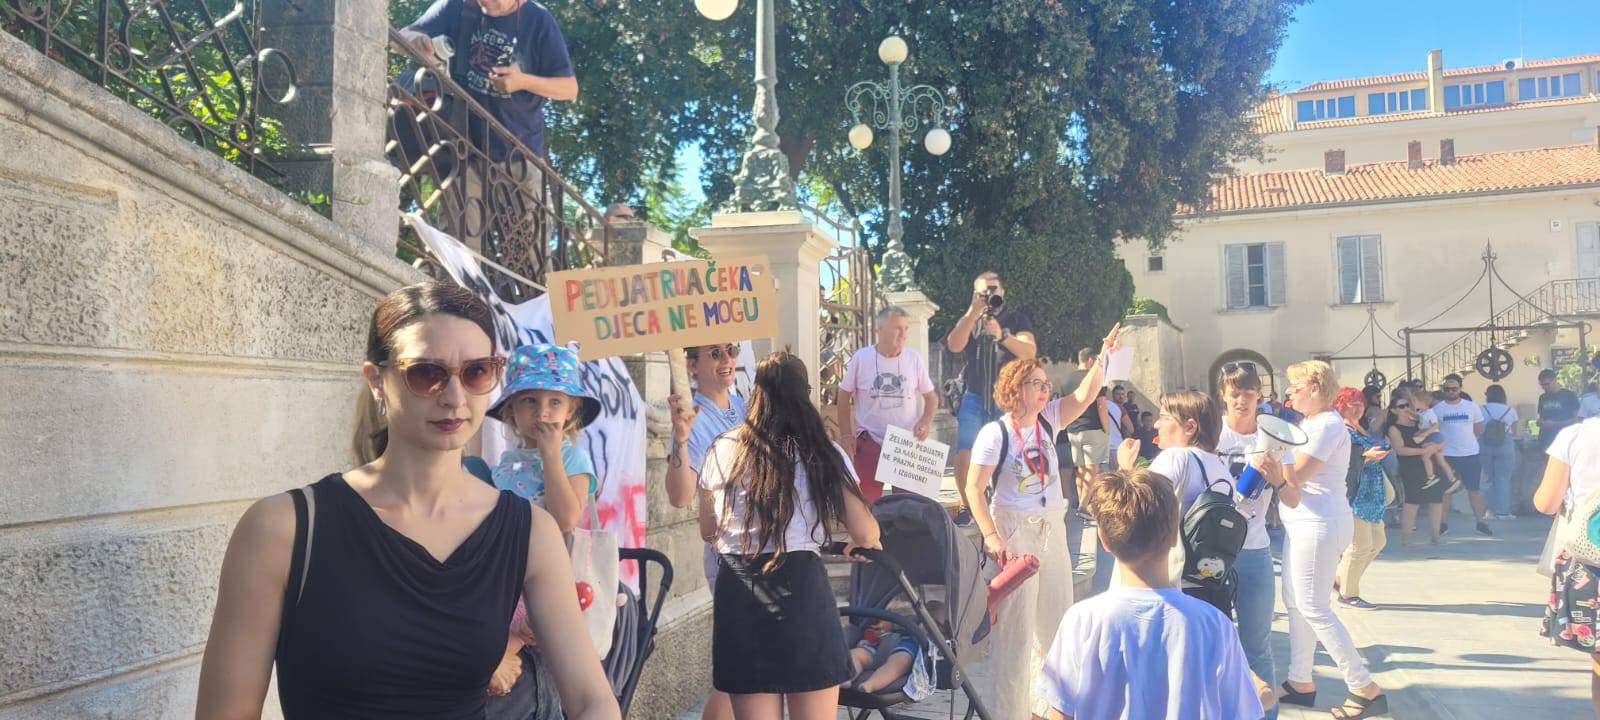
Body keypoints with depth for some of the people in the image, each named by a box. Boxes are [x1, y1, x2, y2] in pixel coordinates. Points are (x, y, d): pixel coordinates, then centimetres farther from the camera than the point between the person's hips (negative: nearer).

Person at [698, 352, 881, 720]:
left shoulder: (722, 451, 7)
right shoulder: (823, 454, 1)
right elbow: (865, 535, -1)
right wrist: (867, 541, 22)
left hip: (738, 593, 2)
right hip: (801, 588, -2)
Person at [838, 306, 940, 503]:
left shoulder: (914, 358, -2)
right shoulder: (860, 358, -6)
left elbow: (931, 397, 8)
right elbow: (844, 397, 3)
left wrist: (925, 422, -10)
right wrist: (846, 435, -2)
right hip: (869, 442, -2)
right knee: (866, 499, 1)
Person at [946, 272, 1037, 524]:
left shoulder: (1016, 319, 9)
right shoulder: (967, 320, 15)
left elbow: (1030, 352, -8)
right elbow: (954, 345, -6)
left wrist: (1002, 335, -23)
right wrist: (973, 312, -13)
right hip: (974, 398, 1)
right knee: (964, 455, -7)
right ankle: (966, 508, 4)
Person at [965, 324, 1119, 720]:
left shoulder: (1047, 420, 4)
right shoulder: (995, 433, -13)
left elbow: (1084, 395, -6)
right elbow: (974, 487, -15)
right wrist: (991, 537, -23)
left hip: (1052, 528, 7)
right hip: (1014, 531, -7)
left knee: (1055, 622, 15)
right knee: (1015, 627, -3)